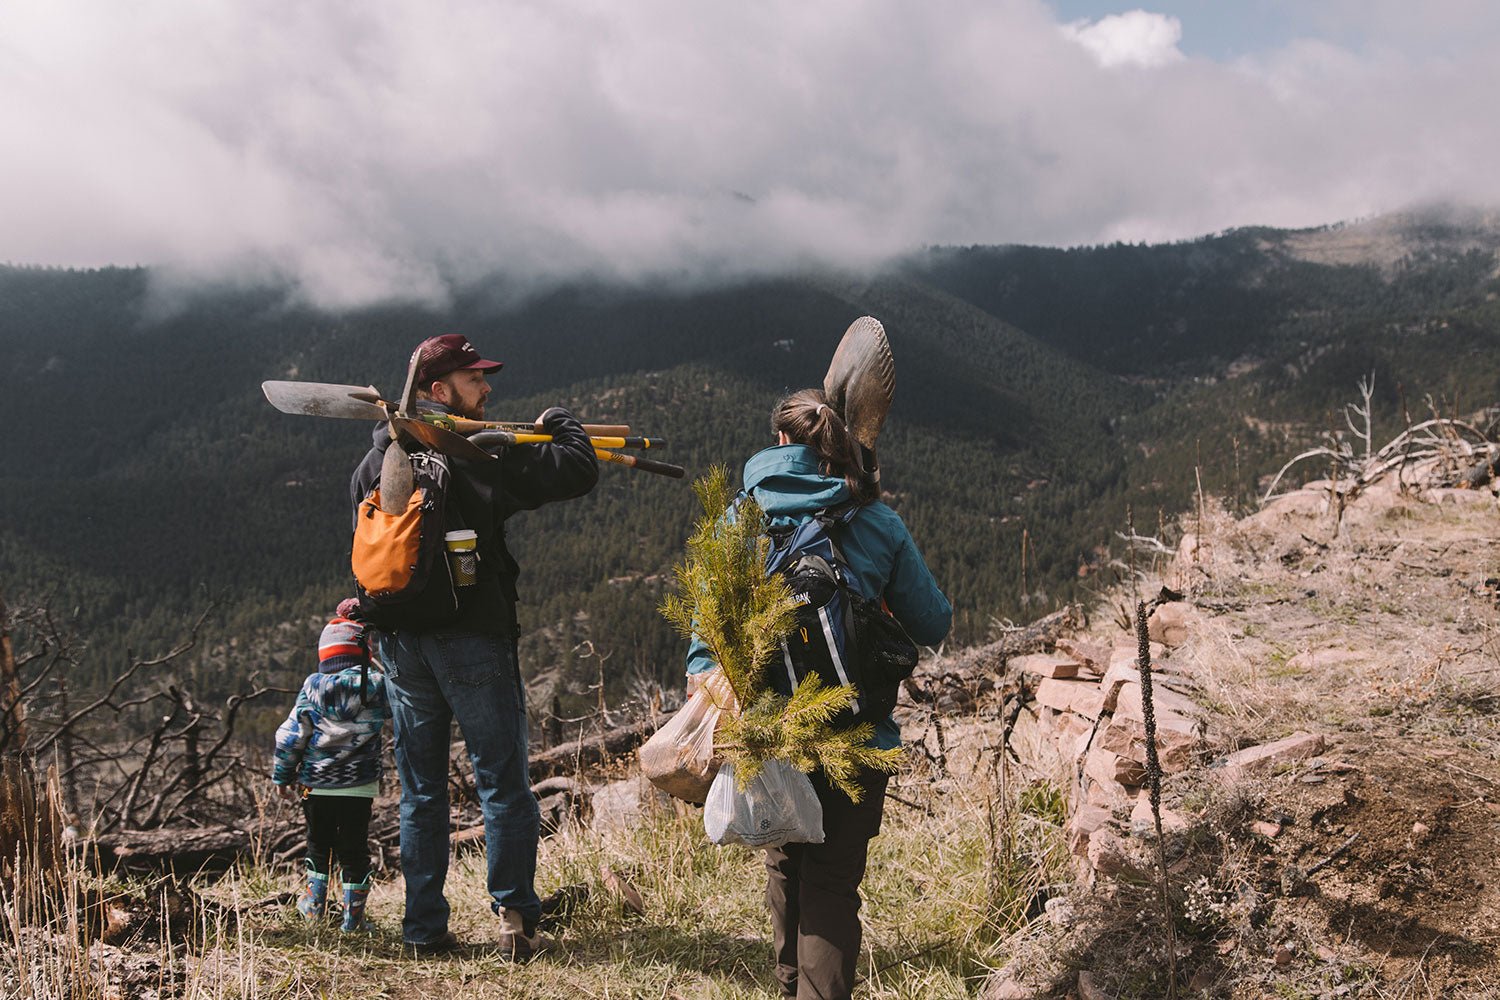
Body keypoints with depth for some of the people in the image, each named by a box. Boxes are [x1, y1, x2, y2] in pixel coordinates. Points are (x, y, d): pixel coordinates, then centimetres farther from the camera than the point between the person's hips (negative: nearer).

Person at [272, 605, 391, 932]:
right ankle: (353, 915, 8)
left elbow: (291, 734, -2)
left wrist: (283, 775, 9)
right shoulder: (377, 685, -6)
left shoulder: (313, 686, -5)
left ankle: (314, 901, 28)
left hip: (316, 783, 1)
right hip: (360, 785, 0)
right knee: (354, 849, 6)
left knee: (318, 844, 19)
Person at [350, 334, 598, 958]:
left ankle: (425, 927, 15)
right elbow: (578, 472, -11)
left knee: (420, 791, 13)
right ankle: (515, 918, 4)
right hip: (471, 638, -5)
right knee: (502, 784, 5)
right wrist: (560, 423, 8)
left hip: (398, 642, 5)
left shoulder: (375, 461, 8)